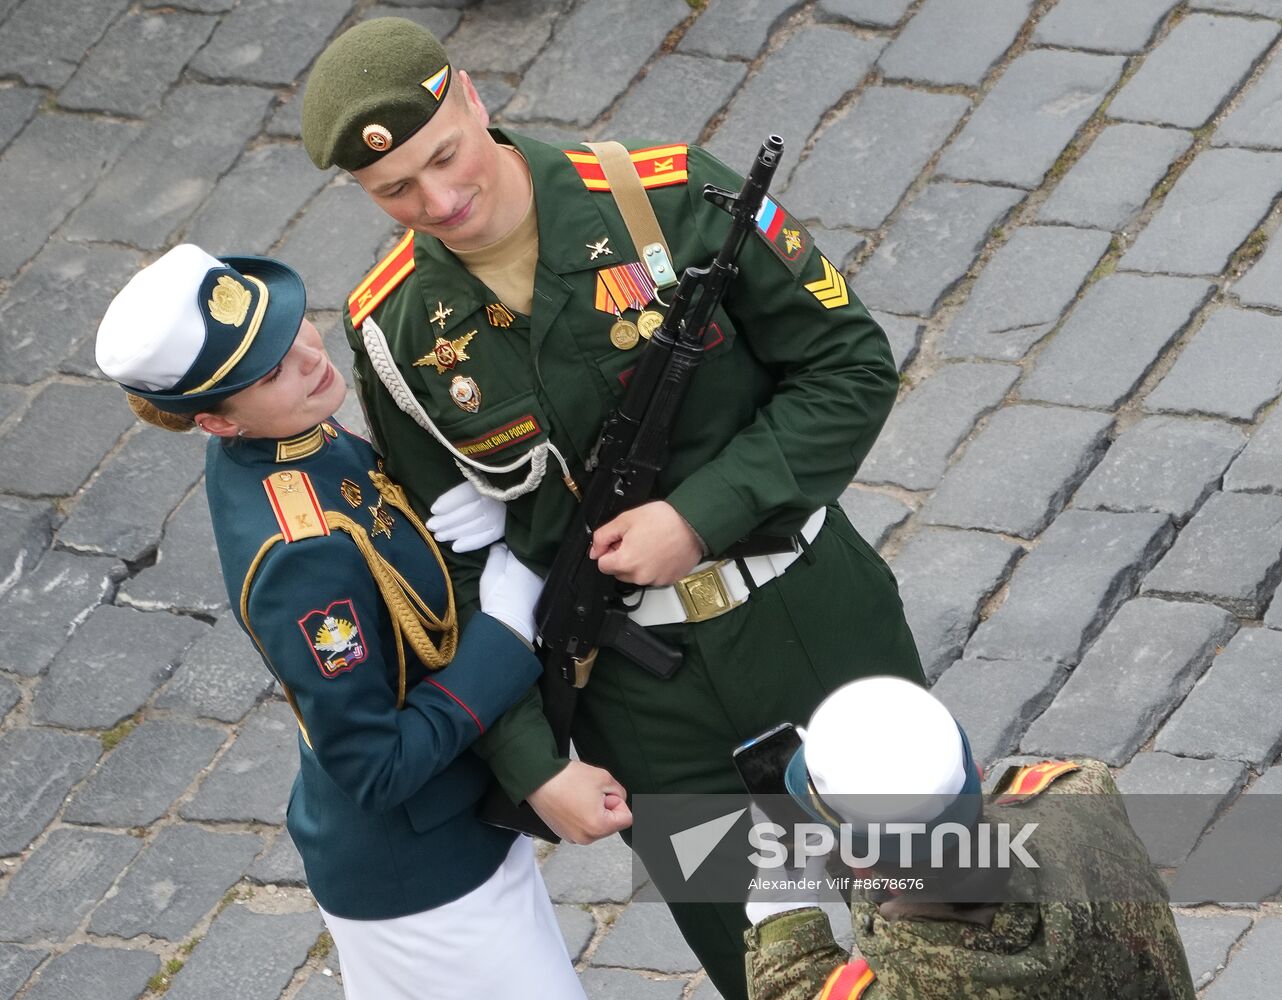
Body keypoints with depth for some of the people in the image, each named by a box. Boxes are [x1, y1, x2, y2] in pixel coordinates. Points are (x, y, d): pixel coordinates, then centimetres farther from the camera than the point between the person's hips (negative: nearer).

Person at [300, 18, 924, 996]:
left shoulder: (674, 199, -18)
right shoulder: (397, 335, -10)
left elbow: (852, 367, -12)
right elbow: (459, 572, -2)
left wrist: (701, 514, -22)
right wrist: (531, 766, -7)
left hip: (815, 625, -1)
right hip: (639, 700, 1)